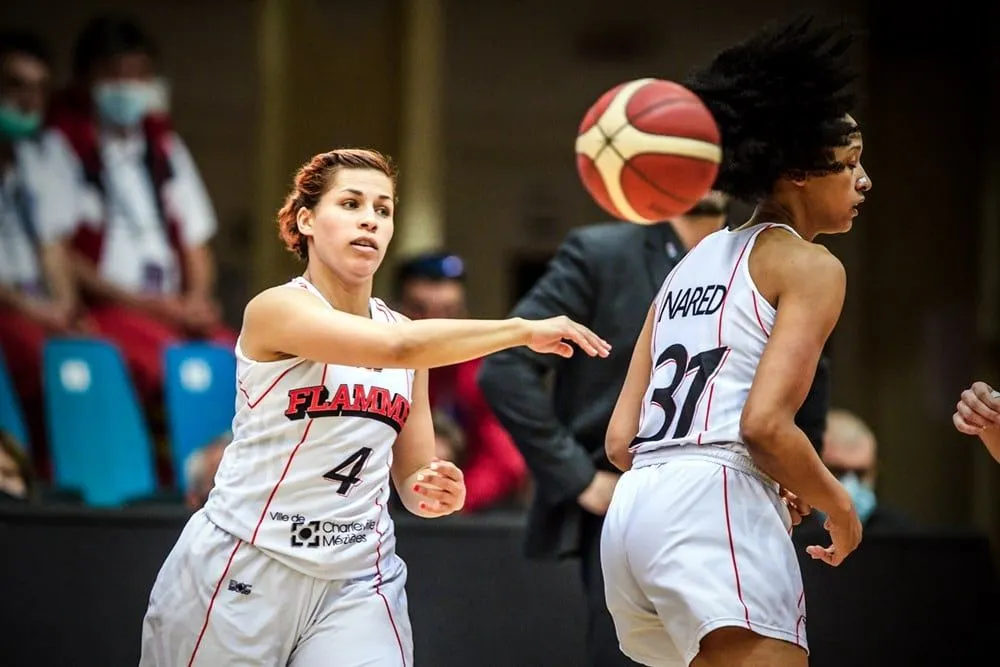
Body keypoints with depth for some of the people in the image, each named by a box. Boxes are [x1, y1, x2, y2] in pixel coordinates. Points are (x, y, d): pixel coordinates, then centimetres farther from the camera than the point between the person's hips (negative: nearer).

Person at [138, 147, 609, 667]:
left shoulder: (400, 328, 9)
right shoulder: (275, 310, -11)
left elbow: (413, 479, 15)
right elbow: (399, 348, -28)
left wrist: (436, 493, -8)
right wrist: (525, 330, -21)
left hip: (356, 584, 5)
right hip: (244, 570, -4)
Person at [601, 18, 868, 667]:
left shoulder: (691, 265, 25)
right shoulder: (809, 265, 1)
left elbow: (622, 439, 20)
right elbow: (765, 423, -12)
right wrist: (839, 507, 4)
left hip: (633, 510, 9)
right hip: (718, 510, -9)